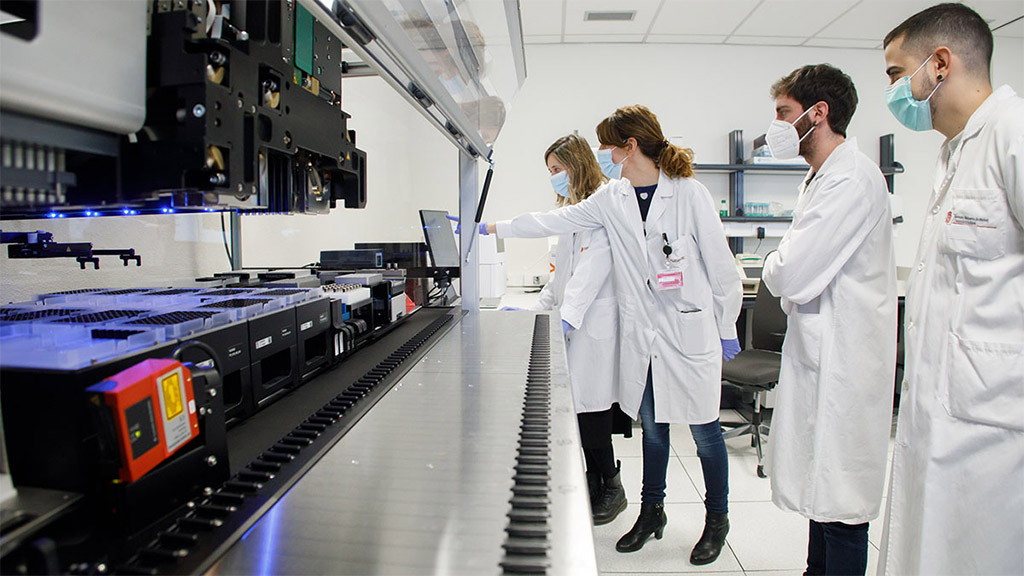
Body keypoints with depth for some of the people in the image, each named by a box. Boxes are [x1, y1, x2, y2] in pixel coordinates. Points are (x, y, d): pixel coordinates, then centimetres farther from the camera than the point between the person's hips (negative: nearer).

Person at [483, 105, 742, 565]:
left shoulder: (689, 194, -9)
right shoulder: (611, 199, 5)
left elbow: (719, 264, -5)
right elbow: (553, 221, 11)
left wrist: (727, 329, 0)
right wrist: (491, 227, 12)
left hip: (690, 330, -4)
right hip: (641, 336, 5)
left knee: (704, 429, 8)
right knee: (652, 426, 16)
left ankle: (717, 519, 30)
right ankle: (652, 510, 36)